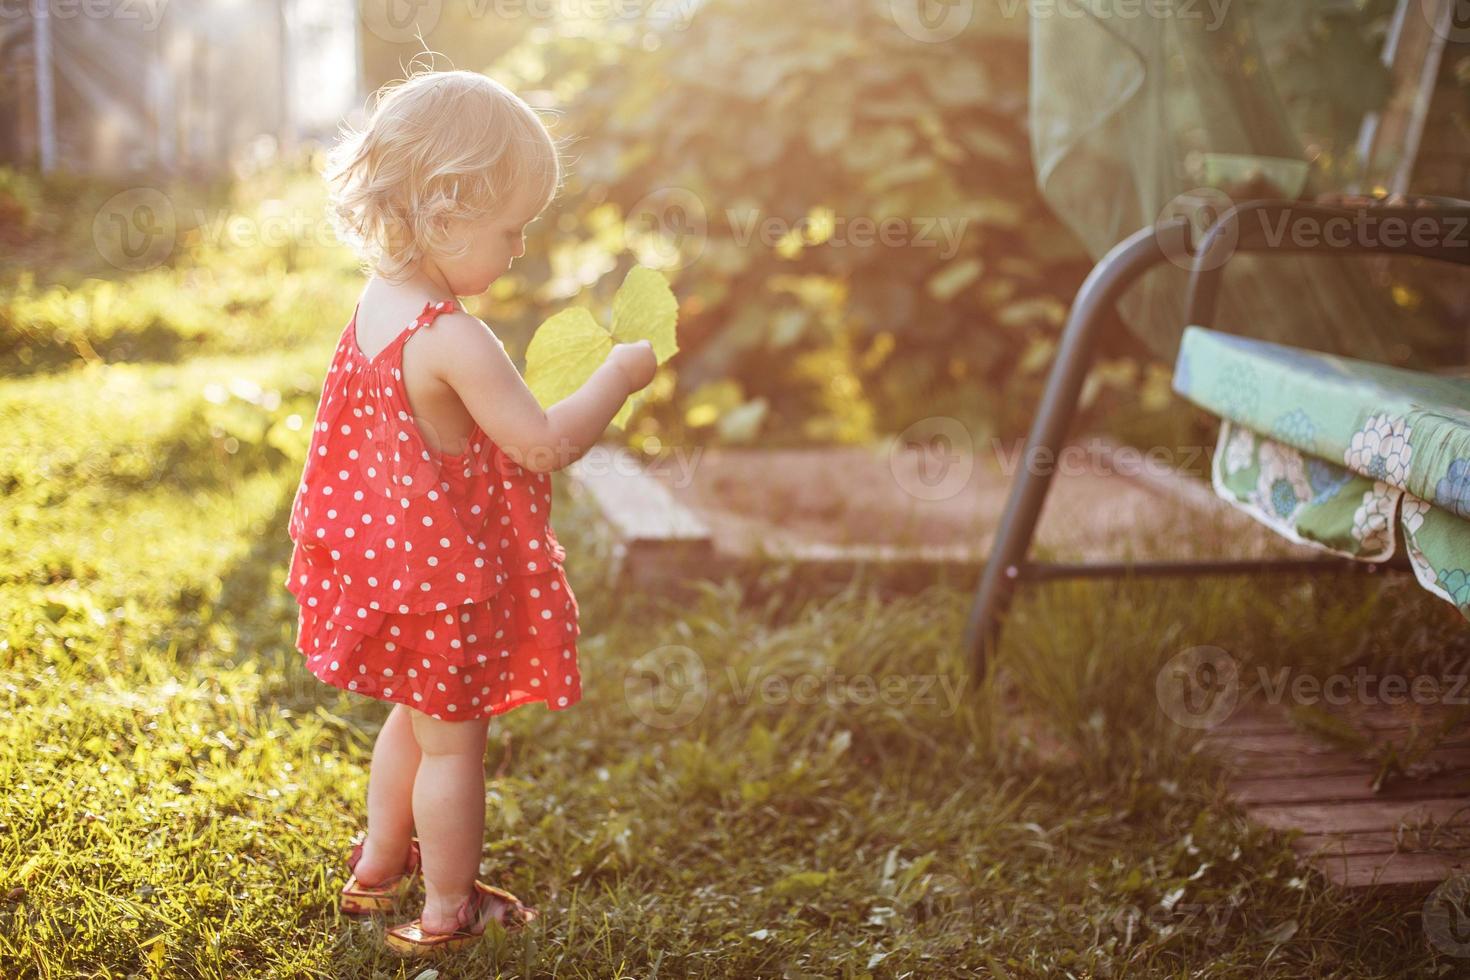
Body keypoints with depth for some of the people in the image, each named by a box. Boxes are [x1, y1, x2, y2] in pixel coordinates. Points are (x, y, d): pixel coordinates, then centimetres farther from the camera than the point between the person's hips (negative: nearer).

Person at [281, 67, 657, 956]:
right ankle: (448, 910, 27)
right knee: (454, 742, 10)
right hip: (448, 581, -9)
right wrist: (618, 376, -15)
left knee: (416, 717, 28)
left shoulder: (381, 300, -1)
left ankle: (378, 866, 46)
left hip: (387, 559, 9)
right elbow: (546, 444, -27)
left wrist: (517, 391, 6)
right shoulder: (455, 341, -30)